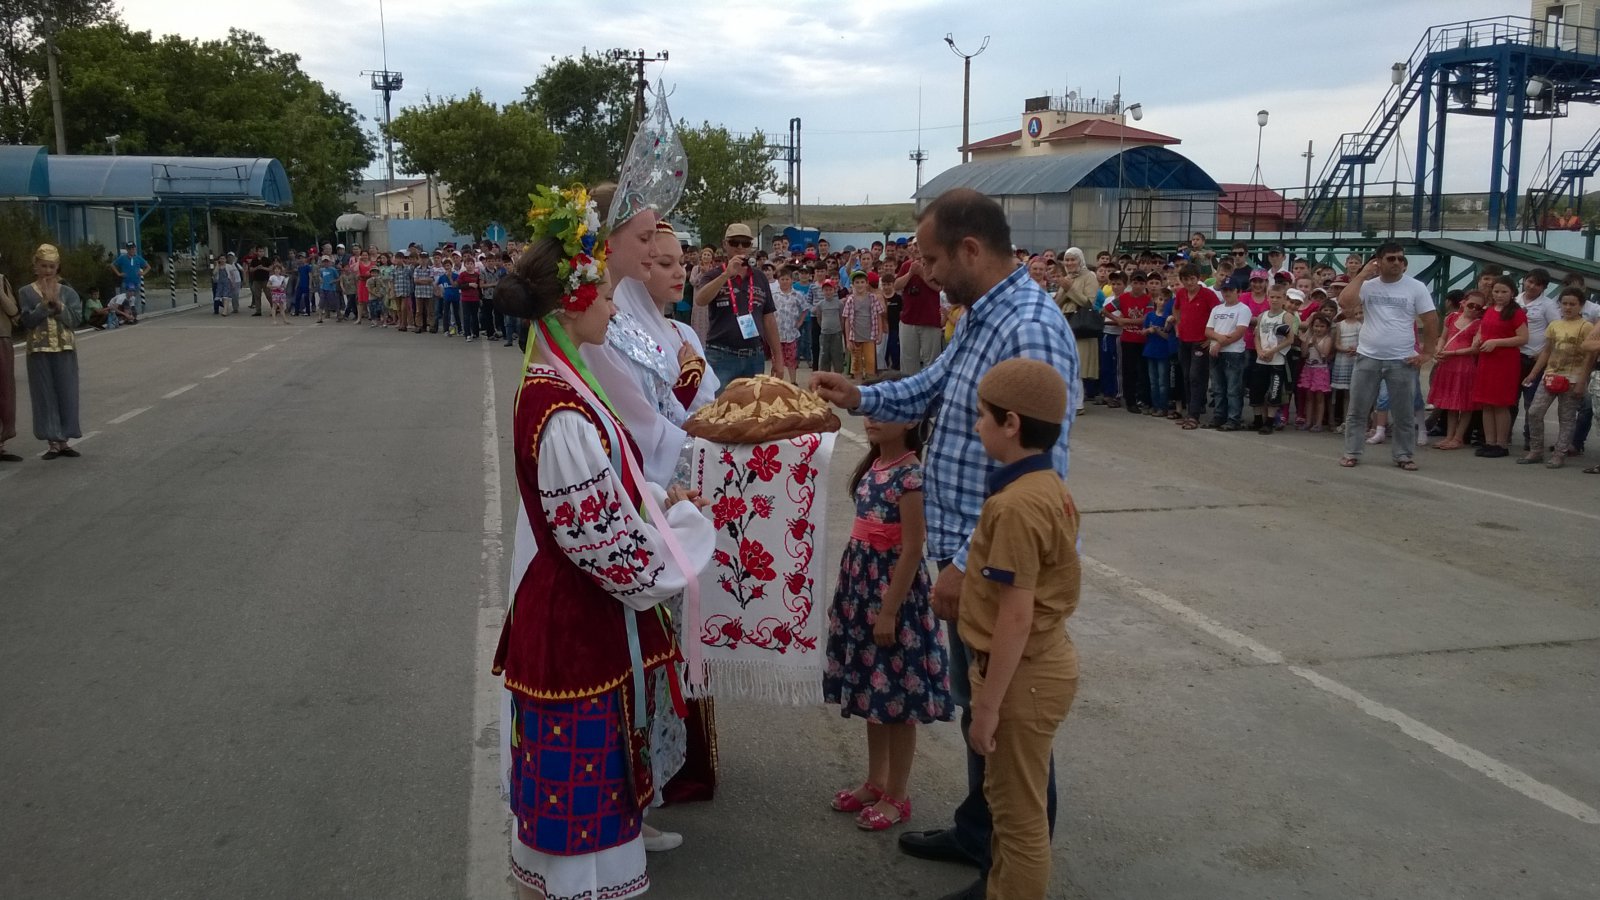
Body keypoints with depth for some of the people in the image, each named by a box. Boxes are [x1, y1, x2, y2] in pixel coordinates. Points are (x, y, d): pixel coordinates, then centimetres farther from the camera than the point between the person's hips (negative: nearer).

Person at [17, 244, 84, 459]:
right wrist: (45, 303, -16)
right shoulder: (26, 292, 2)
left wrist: (57, 303, -14)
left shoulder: (68, 292, 6)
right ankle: (52, 442, 6)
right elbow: (27, 321, -9)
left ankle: (64, 440, 11)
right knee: (45, 395, 0)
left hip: (65, 350, 1)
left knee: (66, 394, 2)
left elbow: (75, 319, -4)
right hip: (39, 351, -1)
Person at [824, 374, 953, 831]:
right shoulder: (873, 466, 8)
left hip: (893, 588, -9)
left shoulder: (910, 475, -18)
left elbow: (911, 550, -19)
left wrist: (889, 612, -19)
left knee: (898, 697, 4)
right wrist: (851, 594, 15)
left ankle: (897, 795, 17)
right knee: (872, 691, 18)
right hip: (862, 586, 9)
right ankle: (875, 783, 31)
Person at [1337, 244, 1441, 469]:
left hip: (1402, 361, 0)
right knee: (1357, 410, 5)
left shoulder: (1416, 287, -1)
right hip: (1368, 358, 1)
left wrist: (1427, 353, -4)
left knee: (1404, 413, 6)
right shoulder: (1368, 285, 1)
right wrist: (1362, 276, -12)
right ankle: (1351, 453, 13)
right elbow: (1344, 303, -15)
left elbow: (1431, 320, 1)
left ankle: (1404, 455, 17)